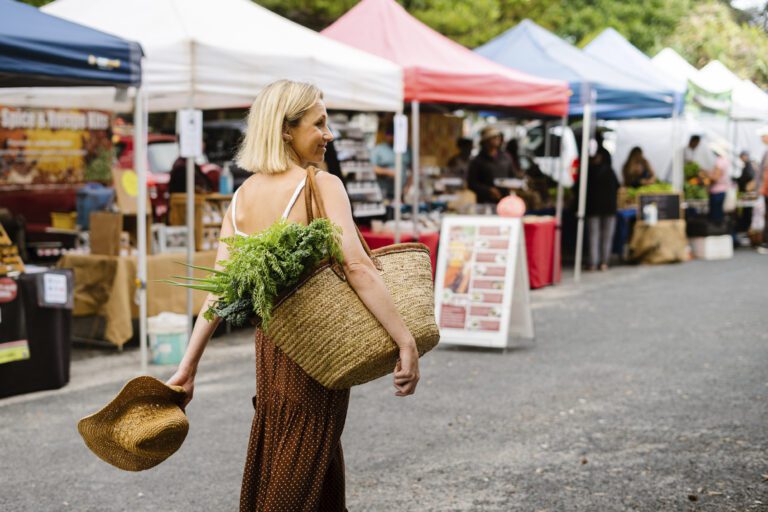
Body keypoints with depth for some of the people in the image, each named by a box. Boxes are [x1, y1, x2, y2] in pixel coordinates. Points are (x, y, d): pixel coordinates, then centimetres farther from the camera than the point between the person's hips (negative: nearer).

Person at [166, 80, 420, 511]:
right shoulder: (322, 186, -13)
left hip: (270, 342, 6)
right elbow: (357, 267, -24)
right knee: (302, 474, 5)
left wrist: (189, 365, 8)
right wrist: (407, 343, -25)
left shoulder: (242, 197, 5)